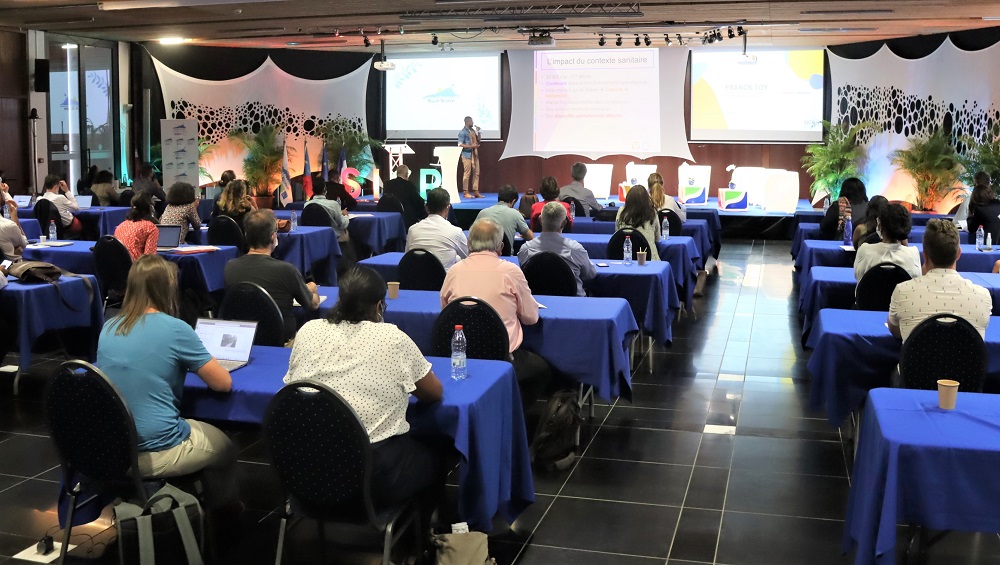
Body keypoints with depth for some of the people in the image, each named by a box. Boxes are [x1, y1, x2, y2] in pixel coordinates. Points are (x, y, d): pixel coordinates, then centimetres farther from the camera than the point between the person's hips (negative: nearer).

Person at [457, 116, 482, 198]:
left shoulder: (473, 130, 16)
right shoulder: (462, 132, -7)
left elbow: (478, 140, 23)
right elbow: (460, 144, -13)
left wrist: (478, 131, 10)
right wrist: (471, 146, -20)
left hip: (475, 154, 7)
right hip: (467, 155, -7)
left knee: (476, 173, 5)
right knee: (467, 174, -7)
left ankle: (476, 192, 9)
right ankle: (465, 192, -2)